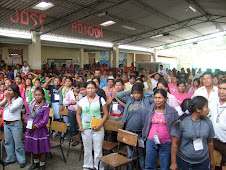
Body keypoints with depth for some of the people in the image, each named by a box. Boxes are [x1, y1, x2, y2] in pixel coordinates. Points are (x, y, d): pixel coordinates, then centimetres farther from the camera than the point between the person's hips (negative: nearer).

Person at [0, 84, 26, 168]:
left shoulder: (19, 99, -11)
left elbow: (11, 109, -19)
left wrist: (9, 99, -9)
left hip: (15, 124, -7)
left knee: (18, 143, -2)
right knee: (8, 142, 16)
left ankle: (22, 160, 10)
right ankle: (10, 159, 31)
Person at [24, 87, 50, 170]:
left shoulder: (45, 106, -14)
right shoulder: (32, 103, 4)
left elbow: (45, 120, -16)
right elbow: (27, 114, 10)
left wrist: (35, 126, -17)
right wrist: (28, 123, -6)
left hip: (40, 130, -5)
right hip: (30, 130, 6)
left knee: (41, 148, 7)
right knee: (32, 147, 19)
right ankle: (36, 162, 40)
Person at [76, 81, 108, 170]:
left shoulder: (100, 100, -4)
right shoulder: (82, 100, 4)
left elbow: (106, 113, -3)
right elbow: (78, 114, 12)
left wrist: (100, 125, -12)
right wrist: (80, 126, 1)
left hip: (97, 128, -2)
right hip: (85, 128, 3)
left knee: (98, 149, 4)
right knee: (87, 149, 15)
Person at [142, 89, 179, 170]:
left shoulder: (172, 112, -6)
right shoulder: (147, 111, 2)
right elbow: (144, 125, 14)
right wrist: (145, 137, 12)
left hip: (166, 144, -2)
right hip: (151, 142, 3)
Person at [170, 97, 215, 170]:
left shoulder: (207, 122, -1)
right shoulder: (181, 122, -14)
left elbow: (210, 142, 9)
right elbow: (175, 143, -11)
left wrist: (211, 160, 16)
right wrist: (173, 163, -10)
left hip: (203, 162, 3)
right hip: (183, 162, -3)